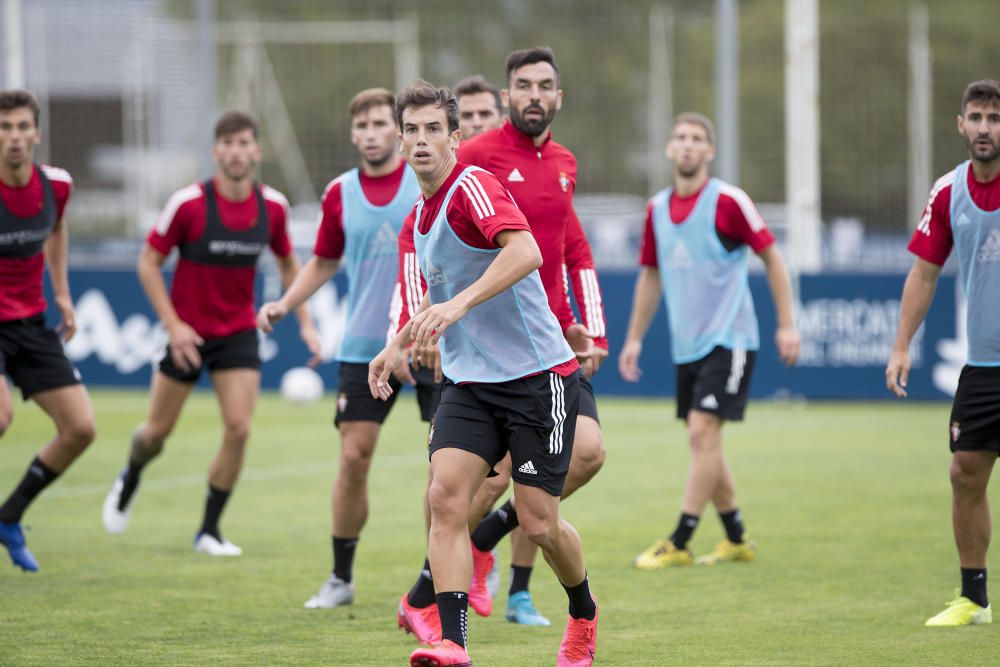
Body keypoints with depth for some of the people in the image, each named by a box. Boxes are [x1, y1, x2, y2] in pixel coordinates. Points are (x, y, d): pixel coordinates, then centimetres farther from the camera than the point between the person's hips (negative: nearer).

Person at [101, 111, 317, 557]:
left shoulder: (272, 206, -5)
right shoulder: (189, 203, -16)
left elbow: (287, 262, 13)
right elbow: (149, 261, -9)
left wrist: (304, 322, 6)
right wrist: (173, 324, -15)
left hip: (239, 332, 2)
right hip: (188, 332, -2)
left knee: (239, 429, -12)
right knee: (159, 430, 8)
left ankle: (209, 529, 2)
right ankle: (129, 482, 43)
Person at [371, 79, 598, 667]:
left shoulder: (473, 186, -13)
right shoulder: (423, 215, 14)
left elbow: (525, 250, -31)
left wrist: (459, 304, -39)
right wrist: (399, 345, 25)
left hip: (537, 374, -7)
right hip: (469, 382, 7)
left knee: (539, 522, -2)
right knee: (446, 496, -16)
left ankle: (584, 614, 28)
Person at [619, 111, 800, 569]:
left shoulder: (728, 201, -9)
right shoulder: (657, 209, 8)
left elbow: (771, 257, -3)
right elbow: (651, 275, 19)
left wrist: (787, 324, -6)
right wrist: (634, 338, 18)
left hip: (728, 338, -7)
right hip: (686, 343, 7)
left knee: (703, 432, -14)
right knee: (703, 443, 9)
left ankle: (679, 543, -14)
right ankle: (737, 539, 20)